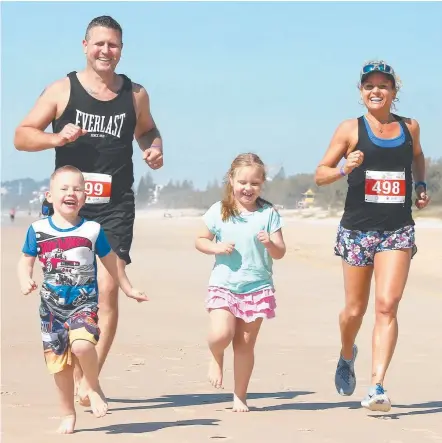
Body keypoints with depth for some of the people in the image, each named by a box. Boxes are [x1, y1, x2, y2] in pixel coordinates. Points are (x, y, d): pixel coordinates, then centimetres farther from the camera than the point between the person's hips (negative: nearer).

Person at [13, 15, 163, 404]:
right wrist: (57, 137, -17)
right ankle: (72, 375, 18)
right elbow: (21, 136, 2)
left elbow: (147, 130, 27)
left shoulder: (135, 94, 8)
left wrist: (155, 149, 5)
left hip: (116, 208, 0)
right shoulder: (62, 91, 3)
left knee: (107, 290, -12)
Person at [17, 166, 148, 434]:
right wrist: (26, 281, -14)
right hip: (52, 305, 2)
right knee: (59, 361, 7)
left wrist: (128, 289, 16)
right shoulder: (38, 230, -1)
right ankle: (68, 414, 24)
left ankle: (93, 386, 0)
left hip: (85, 303, -2)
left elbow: (110, 261, 11)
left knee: (81, 344, -29)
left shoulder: (92, 230, -2)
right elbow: (26, 261, 7)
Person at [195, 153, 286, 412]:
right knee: (221, 334, -19)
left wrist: (269, 243, -22)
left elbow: (280, 253, 0)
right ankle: (217, 358, 18)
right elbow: (200, 240, 11)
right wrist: (216, 247, -9)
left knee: (245, 344, 2)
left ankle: (240, 397, 14)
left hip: (257, 287, 0)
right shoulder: (218, 212, 2)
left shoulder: (269, 213, 0)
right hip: (224, 284, 0)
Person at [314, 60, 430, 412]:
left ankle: (377, 387, -16)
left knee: (387, 306, -14)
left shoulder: (410, 127, 9)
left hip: (398, 231, 1)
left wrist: (421, 186, 14)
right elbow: (320, 175, 2)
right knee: (355, 310, 8)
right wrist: (344, 169, -18)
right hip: (358, 229, -1)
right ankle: (347, 356, 41)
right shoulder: (351, 129, 1)